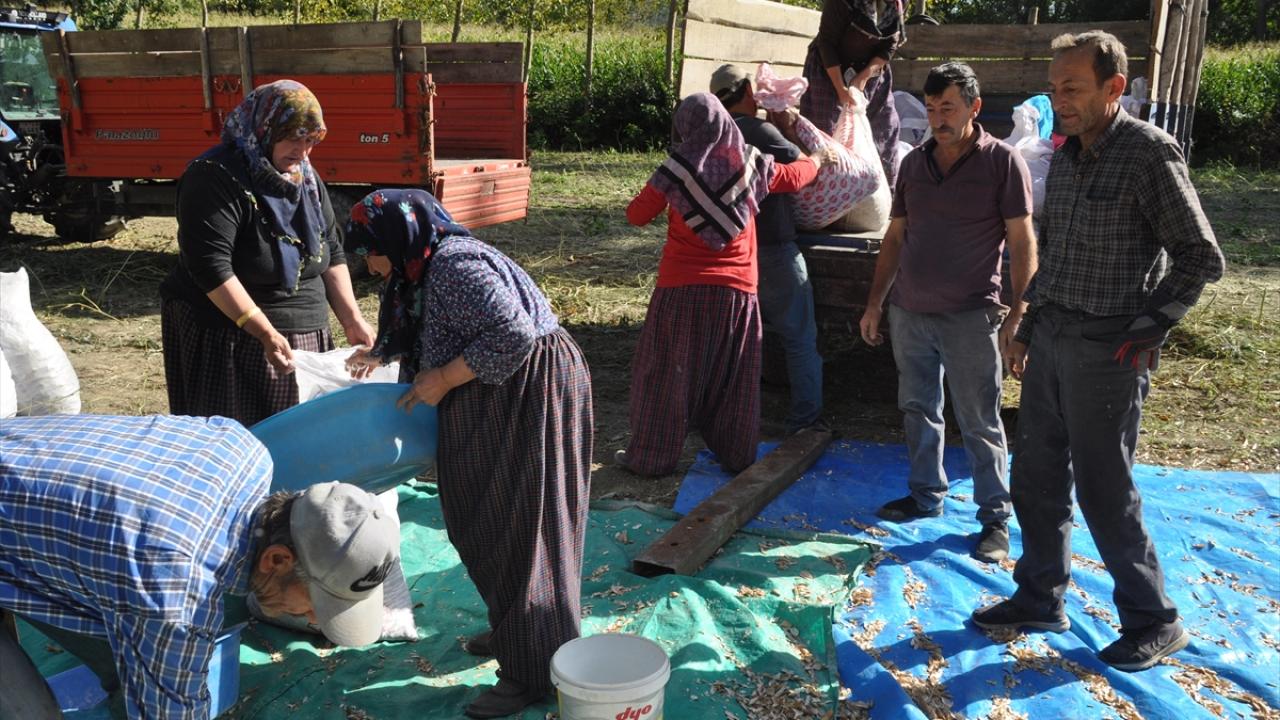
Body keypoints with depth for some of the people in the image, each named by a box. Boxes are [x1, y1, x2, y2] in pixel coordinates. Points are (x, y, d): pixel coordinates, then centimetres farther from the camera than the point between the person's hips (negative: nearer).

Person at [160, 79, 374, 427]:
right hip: (230, 341, -7)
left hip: (305, 339, 7)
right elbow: (210, 268, -22)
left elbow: (332, 252, 13)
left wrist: (352, 320, 2)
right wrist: (266, 333, -26)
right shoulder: (215, 178, -15)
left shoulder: (306, 179, 9)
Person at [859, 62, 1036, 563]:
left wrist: (1019, 311, -13)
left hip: (969, 316, -5)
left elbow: (1022, 242, -6)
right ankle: (926, 495, 30)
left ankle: (995, 518, 12)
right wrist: (875, 304, 12)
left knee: (979, 422, 1)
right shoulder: (914, 163, 10)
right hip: (909, 312, 5)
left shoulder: (1002, 162, -5)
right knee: (918, 410, 15)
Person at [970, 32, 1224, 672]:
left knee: (1104, 493, 1)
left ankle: (1153, 622, 19)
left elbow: (1201, 257, -10)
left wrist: (1146, 330, -14)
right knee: (1036, 480, 13)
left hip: (1105, 351, -7)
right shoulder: (1065, 158, 11)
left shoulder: (1148, 152, -12)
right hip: (1051, 341, 7)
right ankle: (1040, 600, 29)